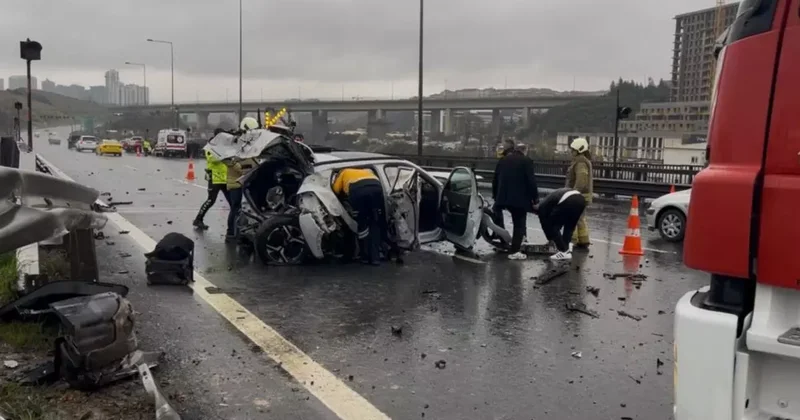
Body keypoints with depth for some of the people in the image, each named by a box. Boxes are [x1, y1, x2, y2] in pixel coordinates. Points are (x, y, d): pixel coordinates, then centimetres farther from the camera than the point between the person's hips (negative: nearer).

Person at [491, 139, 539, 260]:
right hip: (520, 198, -3)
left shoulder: (502, 161, 10)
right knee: (519, 224, 3)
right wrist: (535, 198, -2)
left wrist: (495, 195, 27)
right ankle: (514, 251, -2)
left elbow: (495, 180, 15)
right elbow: (531, 181, -8)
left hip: (503, 197, 4)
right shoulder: (526, 160, -2)